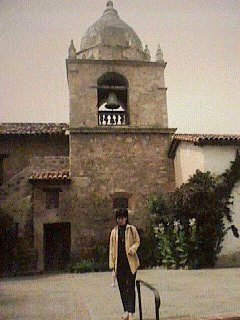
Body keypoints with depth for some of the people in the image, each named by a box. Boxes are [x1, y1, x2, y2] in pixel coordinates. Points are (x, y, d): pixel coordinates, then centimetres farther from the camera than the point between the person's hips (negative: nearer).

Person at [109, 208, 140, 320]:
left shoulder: (132, 229, 1)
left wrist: (133, 248, -15)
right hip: (119, 263, 3)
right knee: (122, 288, 10)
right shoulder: (114, 231, 8)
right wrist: (112, 264, 4)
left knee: (130, 288, -5)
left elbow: (137, 241, 8)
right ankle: (126, 311, 22)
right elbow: (112, 248, 8)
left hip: (130, 262, -3)